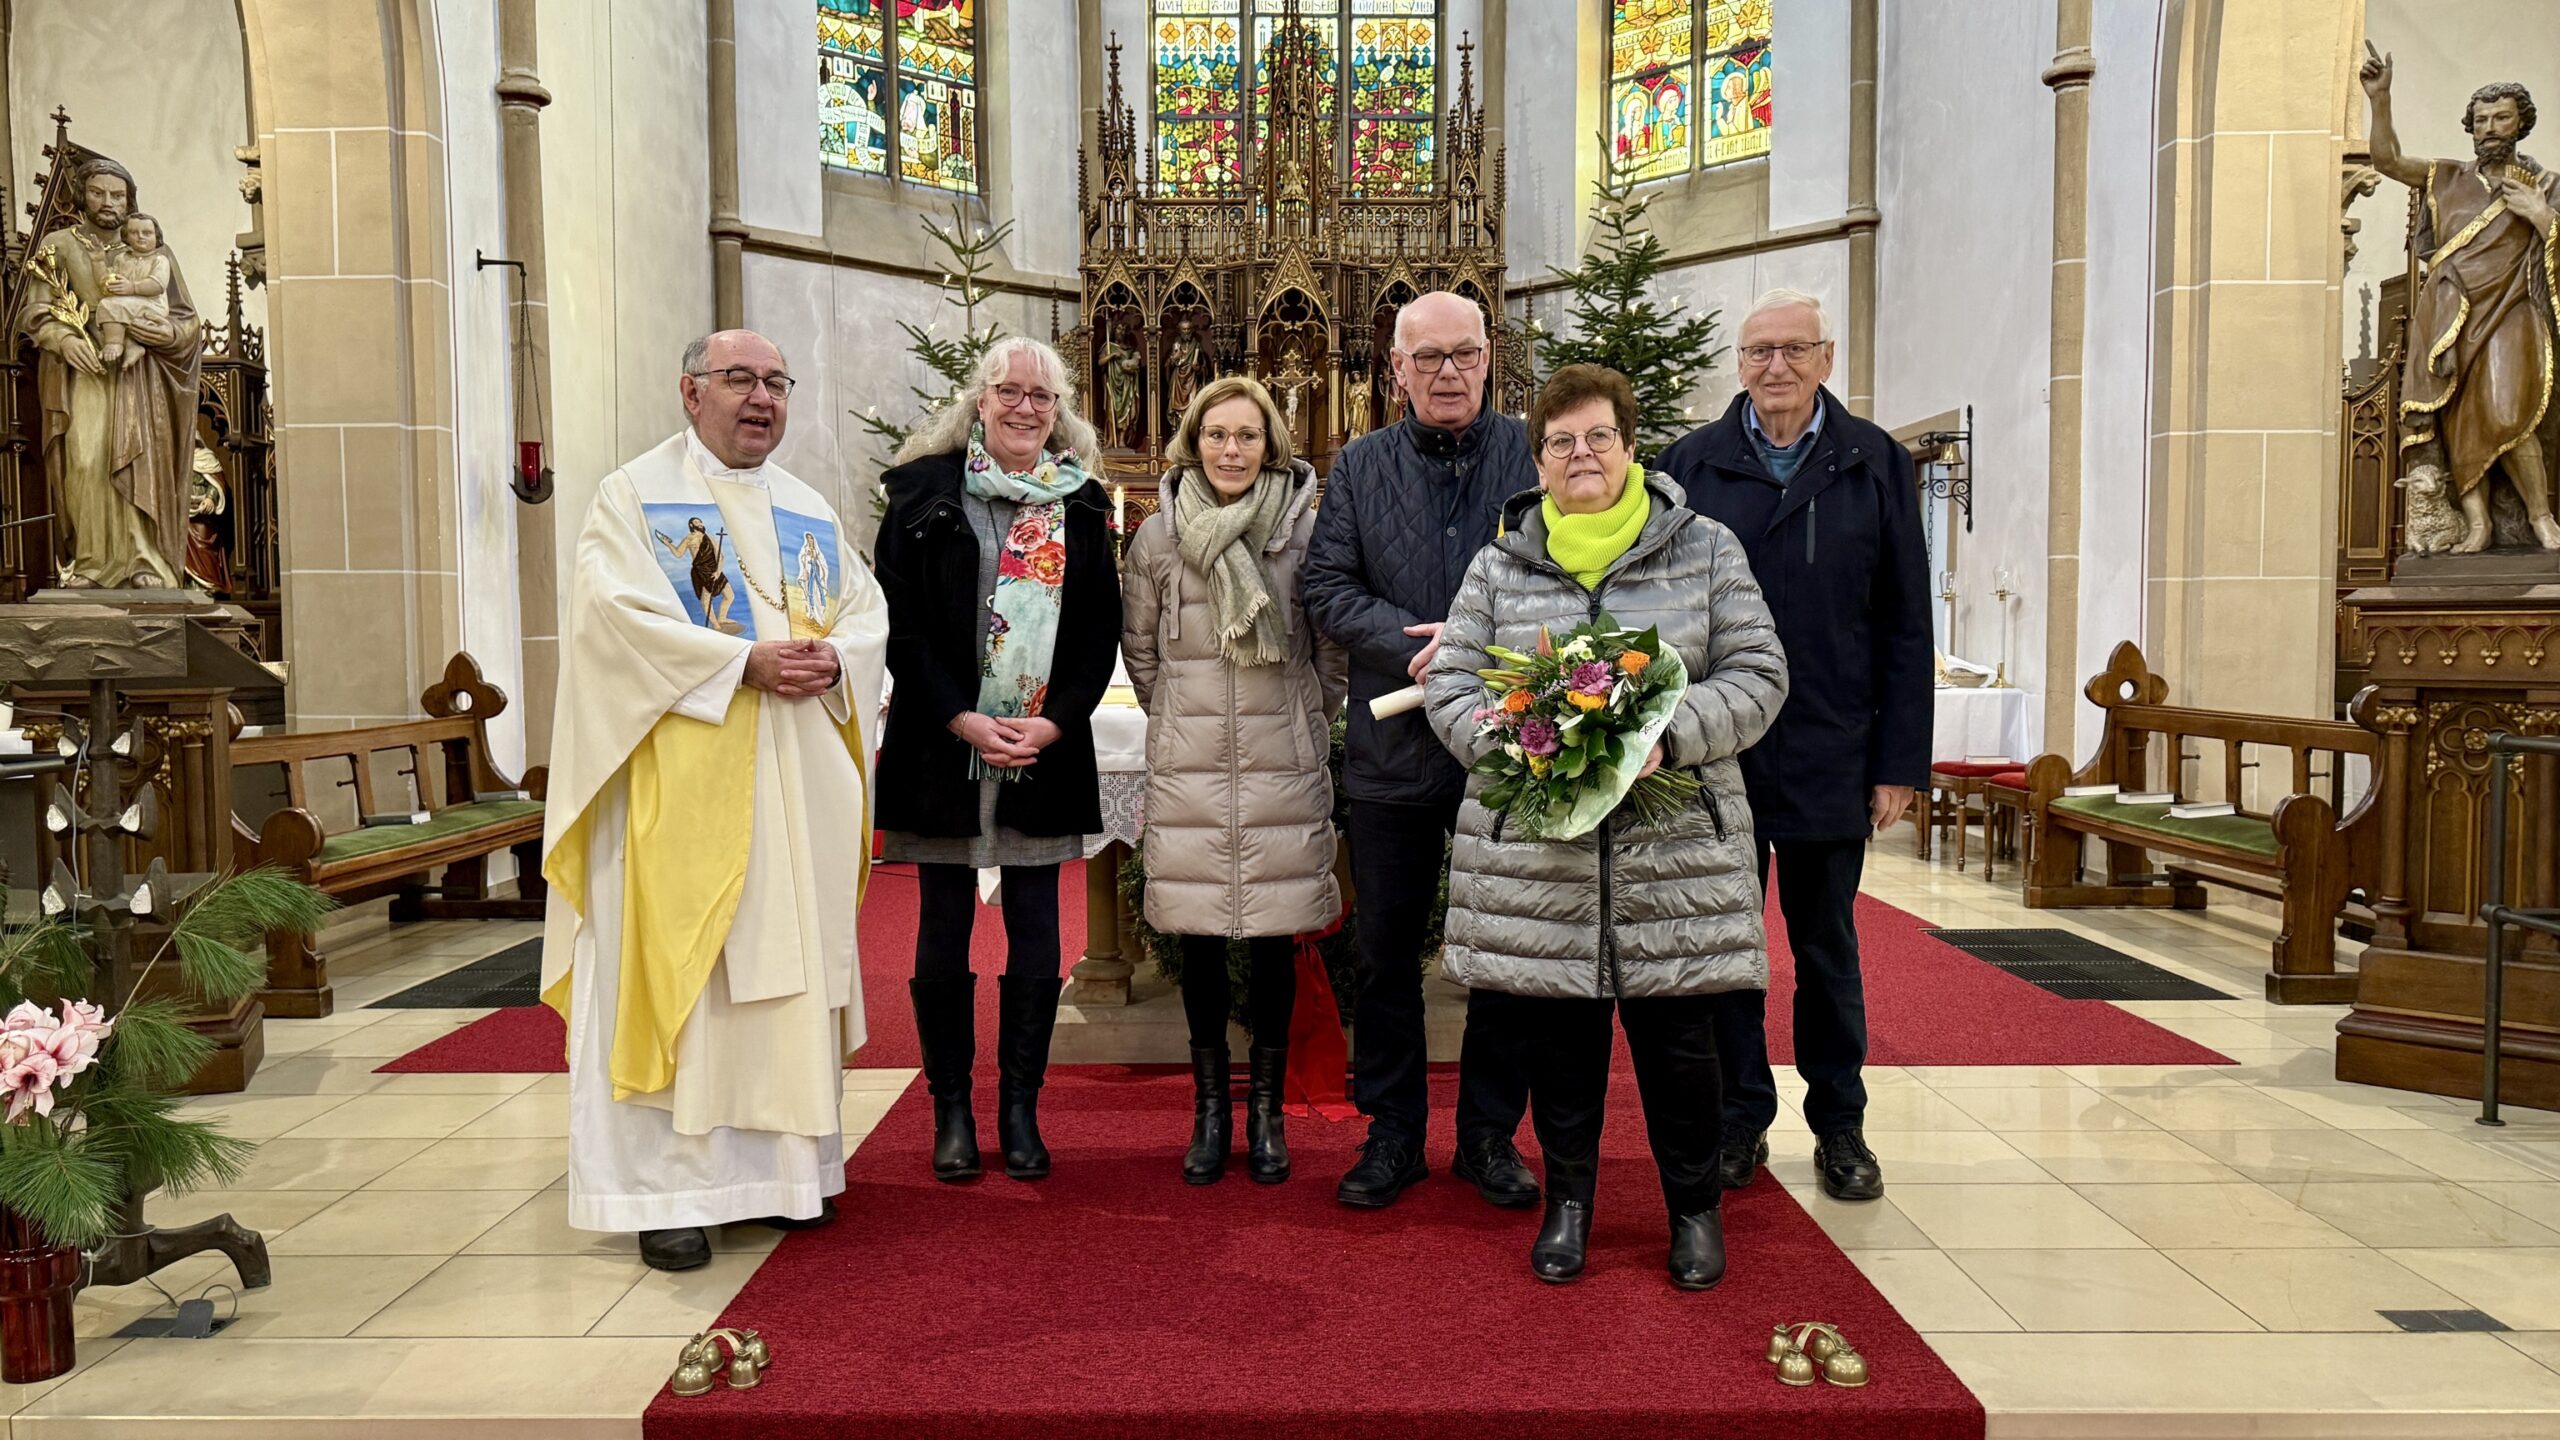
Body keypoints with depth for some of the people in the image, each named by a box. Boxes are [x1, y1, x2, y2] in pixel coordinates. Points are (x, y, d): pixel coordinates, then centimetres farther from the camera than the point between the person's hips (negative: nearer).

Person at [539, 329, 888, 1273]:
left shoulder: (812, 510, 16)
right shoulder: (633, 496, 1)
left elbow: (868, 609, 11)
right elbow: (615, 610, -13)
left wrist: (831, 659, -11)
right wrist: (743, 661, -20)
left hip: (797, 787, 5)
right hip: (681, 782, -5)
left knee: (792, 965, 8)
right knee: (674, 968, -4)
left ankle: (785, 1163, 19)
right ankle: (669, 1187, 3)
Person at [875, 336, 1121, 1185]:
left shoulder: (1082, 508, 8)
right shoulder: (926, 493, 3)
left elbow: (1101, 633, 6)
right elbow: (902, 623, -3)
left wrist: (1056, 721, -8)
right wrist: (963, 719, -12)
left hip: (1046, 757, 2)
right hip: (943, 748, -1)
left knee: (1036, 940, 4)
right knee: (943, 937, 5)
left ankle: (1021, 1109, 17)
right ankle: (952, 1111, 17)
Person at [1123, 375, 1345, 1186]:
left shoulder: (1306, 529, -1)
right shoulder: (1158, 536, 3)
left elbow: (1336, 646, 8)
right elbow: (1139, 648, 15)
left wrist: (1306, 719, 10)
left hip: (1285, 766, -1)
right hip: (1188, 766, 1)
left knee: (1276, 935, 4)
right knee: (1199, 938, 5)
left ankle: (1266, 1108, 19)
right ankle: (1210, 1107, 19)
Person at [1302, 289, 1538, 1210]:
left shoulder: (1536, 456, 2)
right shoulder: (1359, 467, 6)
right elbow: (1327, 589, -1)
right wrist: (1421, 648, -15)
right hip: (1393, 751, 1)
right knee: (1384, 952, 9)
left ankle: (1490, 1134, 24)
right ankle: (1393, 1133, 23)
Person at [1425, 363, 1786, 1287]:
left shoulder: (1706, 551, 6)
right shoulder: (1499, 566, 9)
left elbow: (1758, 675, 1)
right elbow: (1452, 686, 6)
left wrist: (1670, 735, -16)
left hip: (1674, 843, -1)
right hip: (1536, 852, 1)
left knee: (1677, 1036, 7)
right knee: (1557, 1033, 9)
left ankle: (1694, 1204, 27)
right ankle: (1567, 1200, 28)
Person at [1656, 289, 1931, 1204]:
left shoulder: (1876, 466, 3)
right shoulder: (1690, 464, 3)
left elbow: (1907, 628, 2)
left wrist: (1900, 761, -3)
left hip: (1830, 754, 0)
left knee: (1827, 948, 12)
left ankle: (1839, 1126, 26)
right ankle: (1740, 1121, 23)